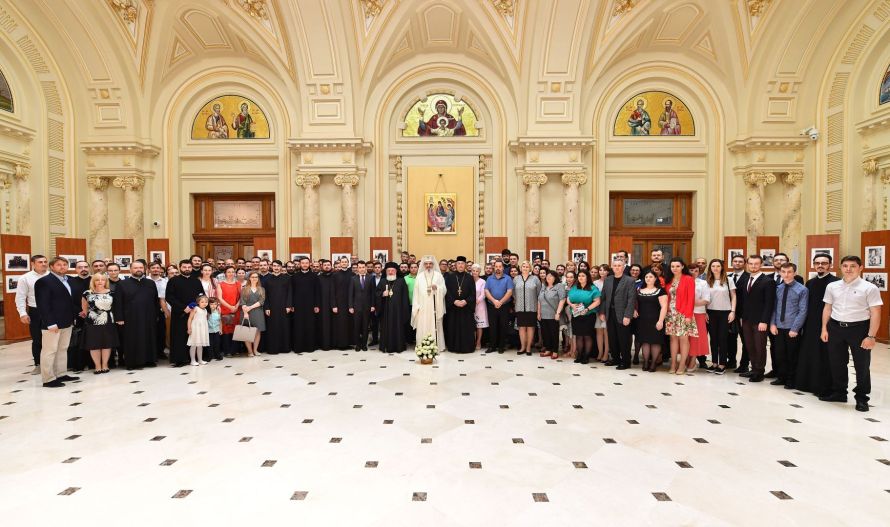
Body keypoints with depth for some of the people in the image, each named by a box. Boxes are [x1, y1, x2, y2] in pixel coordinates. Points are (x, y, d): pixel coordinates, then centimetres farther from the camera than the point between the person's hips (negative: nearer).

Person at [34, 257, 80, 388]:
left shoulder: (68, 280, 12)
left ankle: (61, 374, 22)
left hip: (67, 322, 7)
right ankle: (48, 379, 8)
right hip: (52, 323, -7)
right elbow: (43, 304, -14)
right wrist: (50, 323, -19)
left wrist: (73, 317, 9)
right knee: (49, 351, 1)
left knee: (63, 349, 13)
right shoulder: (44, 281, -9)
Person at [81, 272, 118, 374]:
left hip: (108, 323, 1)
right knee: (94, 345, 4)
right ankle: (97, 366, 14)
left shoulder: (111, 293, 3)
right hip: (92, 323, -1)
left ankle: (105, 365, 16)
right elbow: (84, 308, 11)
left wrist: (110, 315, 10)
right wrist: (90, 316, 14)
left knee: (107, 344, 5)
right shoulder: (87, 293, -1)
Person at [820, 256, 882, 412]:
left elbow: (875, 313, -9)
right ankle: (838, 393, 30)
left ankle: (861, 398, 26)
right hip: (835, 328, 3)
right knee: (836, 363, 14)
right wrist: (824, 328, 6)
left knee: (862, 365, 10)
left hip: (859, 328, -3)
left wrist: (871, 336, -14)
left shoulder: (869, 288, -7)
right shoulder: (832, 286, 4)